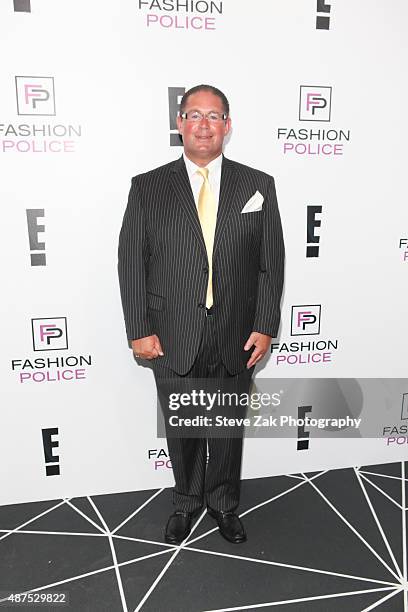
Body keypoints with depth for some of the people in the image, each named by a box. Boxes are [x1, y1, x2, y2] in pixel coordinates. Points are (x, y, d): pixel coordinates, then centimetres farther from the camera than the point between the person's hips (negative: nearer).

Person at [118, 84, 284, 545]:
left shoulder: (258, 186, 1)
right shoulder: (147, 187, -1)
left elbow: (272, 262, 1)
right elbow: (131, 262, -2)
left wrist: (264, 327, -4)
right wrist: (139, 330, -7)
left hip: (237, 338, 1)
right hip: (173, 340, 0)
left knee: (229, 426, 17)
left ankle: (223, 502, 43)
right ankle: (187, 502, 43)